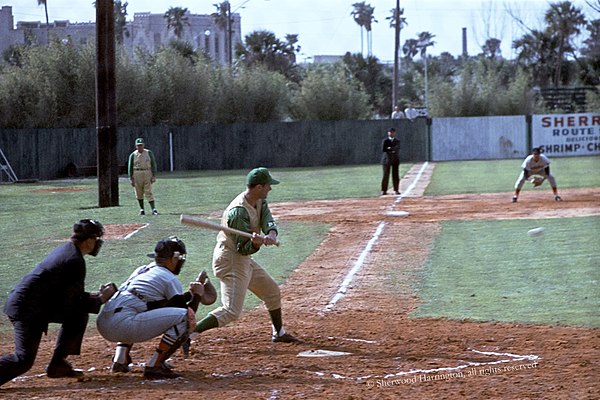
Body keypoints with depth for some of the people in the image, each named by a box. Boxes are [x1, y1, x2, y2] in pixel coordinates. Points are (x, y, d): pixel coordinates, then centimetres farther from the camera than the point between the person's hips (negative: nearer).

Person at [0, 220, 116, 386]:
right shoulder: (76, 262, -15)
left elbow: (68, 293, 25)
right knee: (23, 360, -12)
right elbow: (71, 304, -10)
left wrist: (94, 295, 19)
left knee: (79, 314, 16)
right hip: (27, 309, -10)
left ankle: (58, 364, 17)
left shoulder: (64, 250, 14)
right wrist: (101, 300, 3)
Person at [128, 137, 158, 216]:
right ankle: (142, 209, 17)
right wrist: (131, 178, -1)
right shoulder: (133, 155, 3)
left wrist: (154, 175, -3)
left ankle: (153, 209, -12)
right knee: (139, 193, 6)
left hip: (147, 174, -1)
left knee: (148, 192, -8)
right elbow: (130, 167, 5)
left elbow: (153, 164, 5)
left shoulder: (149, 153, 4)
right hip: (137, 174, 1)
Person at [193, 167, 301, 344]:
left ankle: (279, 333, 39)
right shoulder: (239, 212, -26)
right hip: (231, 259, -10)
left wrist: (271, 235, -32)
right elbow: (244, 249, -22)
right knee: (232, 311, -18)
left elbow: (268, 221, -10)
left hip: (244, 260, 10)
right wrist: (257, 243, -43)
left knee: (272, 291, 22)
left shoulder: (259, 201, 2)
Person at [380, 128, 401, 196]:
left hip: (395, 159, 2)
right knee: (386, 175, -4)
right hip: (387, 159, -2)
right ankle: (384, 190, -2)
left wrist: (390, 148, -20)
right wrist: (392, 150, -14)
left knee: (395, 175, 2)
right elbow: (384, 149, -9)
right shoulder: (385, 141, 5)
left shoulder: (397, 141, 11)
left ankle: (396, 190, 7)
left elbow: (397, 148, -8)